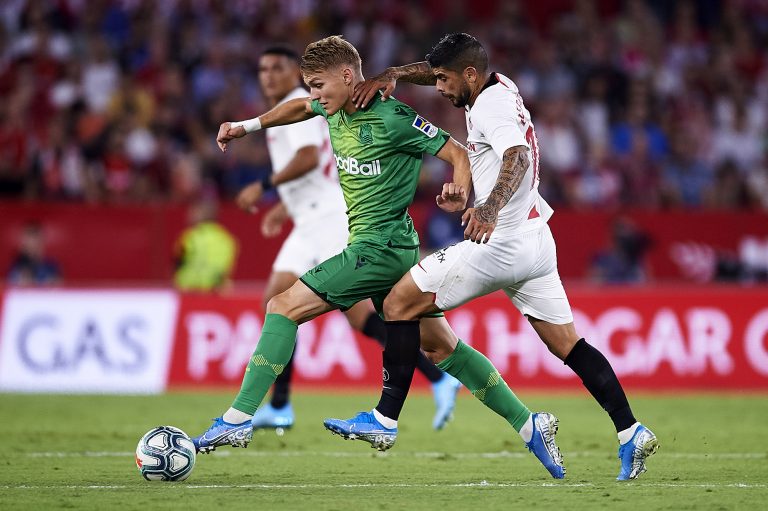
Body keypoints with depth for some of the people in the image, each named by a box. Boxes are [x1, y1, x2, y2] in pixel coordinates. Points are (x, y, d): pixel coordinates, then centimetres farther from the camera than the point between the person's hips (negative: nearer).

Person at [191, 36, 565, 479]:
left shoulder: (391, 118, -16)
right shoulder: (338, 110, 8)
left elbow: (458, 152, -13)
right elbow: (301, 108, 32)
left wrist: (460, 190, -33)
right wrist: (248, 125, 24)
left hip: (378, 247, -9)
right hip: (396, 250, 9)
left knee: (285, 307, -11)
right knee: (441, 342, 10)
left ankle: (239, 420, -11)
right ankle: (530, 425, 12)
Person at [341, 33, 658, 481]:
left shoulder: (492, 105, -15)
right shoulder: (499, 86, 12)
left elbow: (517, 157, -34)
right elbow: (432, 70, 26)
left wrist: (490, 209, -51)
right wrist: (390, 76, 8)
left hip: (500, 243, -10)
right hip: (537, 240, 10)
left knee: (400, 306, -3)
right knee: (568, 345, 9)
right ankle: (630, 431, 0)